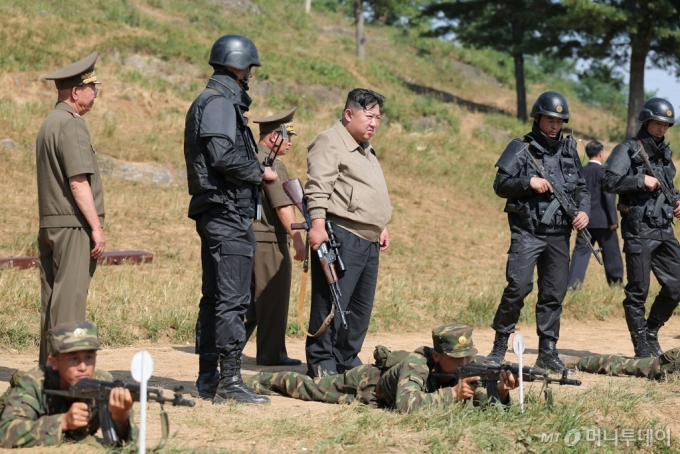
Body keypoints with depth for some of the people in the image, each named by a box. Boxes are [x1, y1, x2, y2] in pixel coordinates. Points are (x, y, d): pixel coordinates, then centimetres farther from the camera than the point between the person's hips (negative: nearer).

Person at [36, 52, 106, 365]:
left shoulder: (49, 124, 18)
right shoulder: (71, 125, -12)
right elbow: (78, 182, -18)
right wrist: (96, 228, -15)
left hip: (50, 224, 9)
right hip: (73, 225, -9)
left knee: (53, 298, 11)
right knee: (69, 299, -9)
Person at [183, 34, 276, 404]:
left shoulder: (209, 102, 20)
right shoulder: (219, 103, -12)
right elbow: (223, 155, -24)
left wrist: (254, 172, 13)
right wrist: (260, 173, -11)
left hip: (215, 213, 11)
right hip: (227, 211, -11)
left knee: (214, 297, 13)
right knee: (232, 299, -10)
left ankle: (208, 380, 18)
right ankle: (230, 382, -10)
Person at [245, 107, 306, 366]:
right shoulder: (271, 164, -14)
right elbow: (283, 206, -19)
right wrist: (297, 239, -18)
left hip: (248, 237, 9)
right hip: (269, 240, -9)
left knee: (249, 297, 14)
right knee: (273, 298, 0)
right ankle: (271, 354, 5)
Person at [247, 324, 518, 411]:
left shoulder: (471, 368, -28)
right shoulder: (417, 364, -46)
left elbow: (484, 403, -26)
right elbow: (406, 405, -59)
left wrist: (501, 392, -48)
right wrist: (451, 393, -57)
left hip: (387, 377, 4)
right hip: (367, 383, -4)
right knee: (307, 389, 20)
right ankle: (264, 380, 46)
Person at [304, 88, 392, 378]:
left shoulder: (366, 150, 25)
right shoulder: (331, 142, -6)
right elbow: (318, 187, -16)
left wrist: (381, 227, 26)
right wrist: (317, 224, -24)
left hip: (368, 240, 10)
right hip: (341, 237, -10)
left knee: (361, 305, 10)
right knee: (332, 302, -9)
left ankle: (347, 360, 18)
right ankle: (321, 363, -4)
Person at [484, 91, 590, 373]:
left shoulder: (568, 150, 13)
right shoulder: (521, 149, -1)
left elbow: (581, 187, 17)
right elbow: (500, 185, -4)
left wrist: (584, 210, -1)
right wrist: (528, 182, -19)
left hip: (559, 235, 5)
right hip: (527, 233, -5)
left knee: (554, 294, 6)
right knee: (518, 287, -16)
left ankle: (547, 352, 14)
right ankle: (499, 345, -3)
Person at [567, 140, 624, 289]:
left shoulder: (581, 172, 6)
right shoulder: (604, 171, -10)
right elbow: (609, 197, -14)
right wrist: (613, 220, -11)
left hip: (584, 220, 4)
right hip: (602, 220, -4)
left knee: (581, 250, 2)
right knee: (610, 251, 10)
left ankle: (572, 282, -10)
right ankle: (616, 280, 22)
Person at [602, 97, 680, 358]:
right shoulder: (628, 150, -5)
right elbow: (609, 181, -18)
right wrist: (642, 180, -21)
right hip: (638, 231, -7)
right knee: (638, 292, -1)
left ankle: (651, 333, 23)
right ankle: (642, 347, 8)